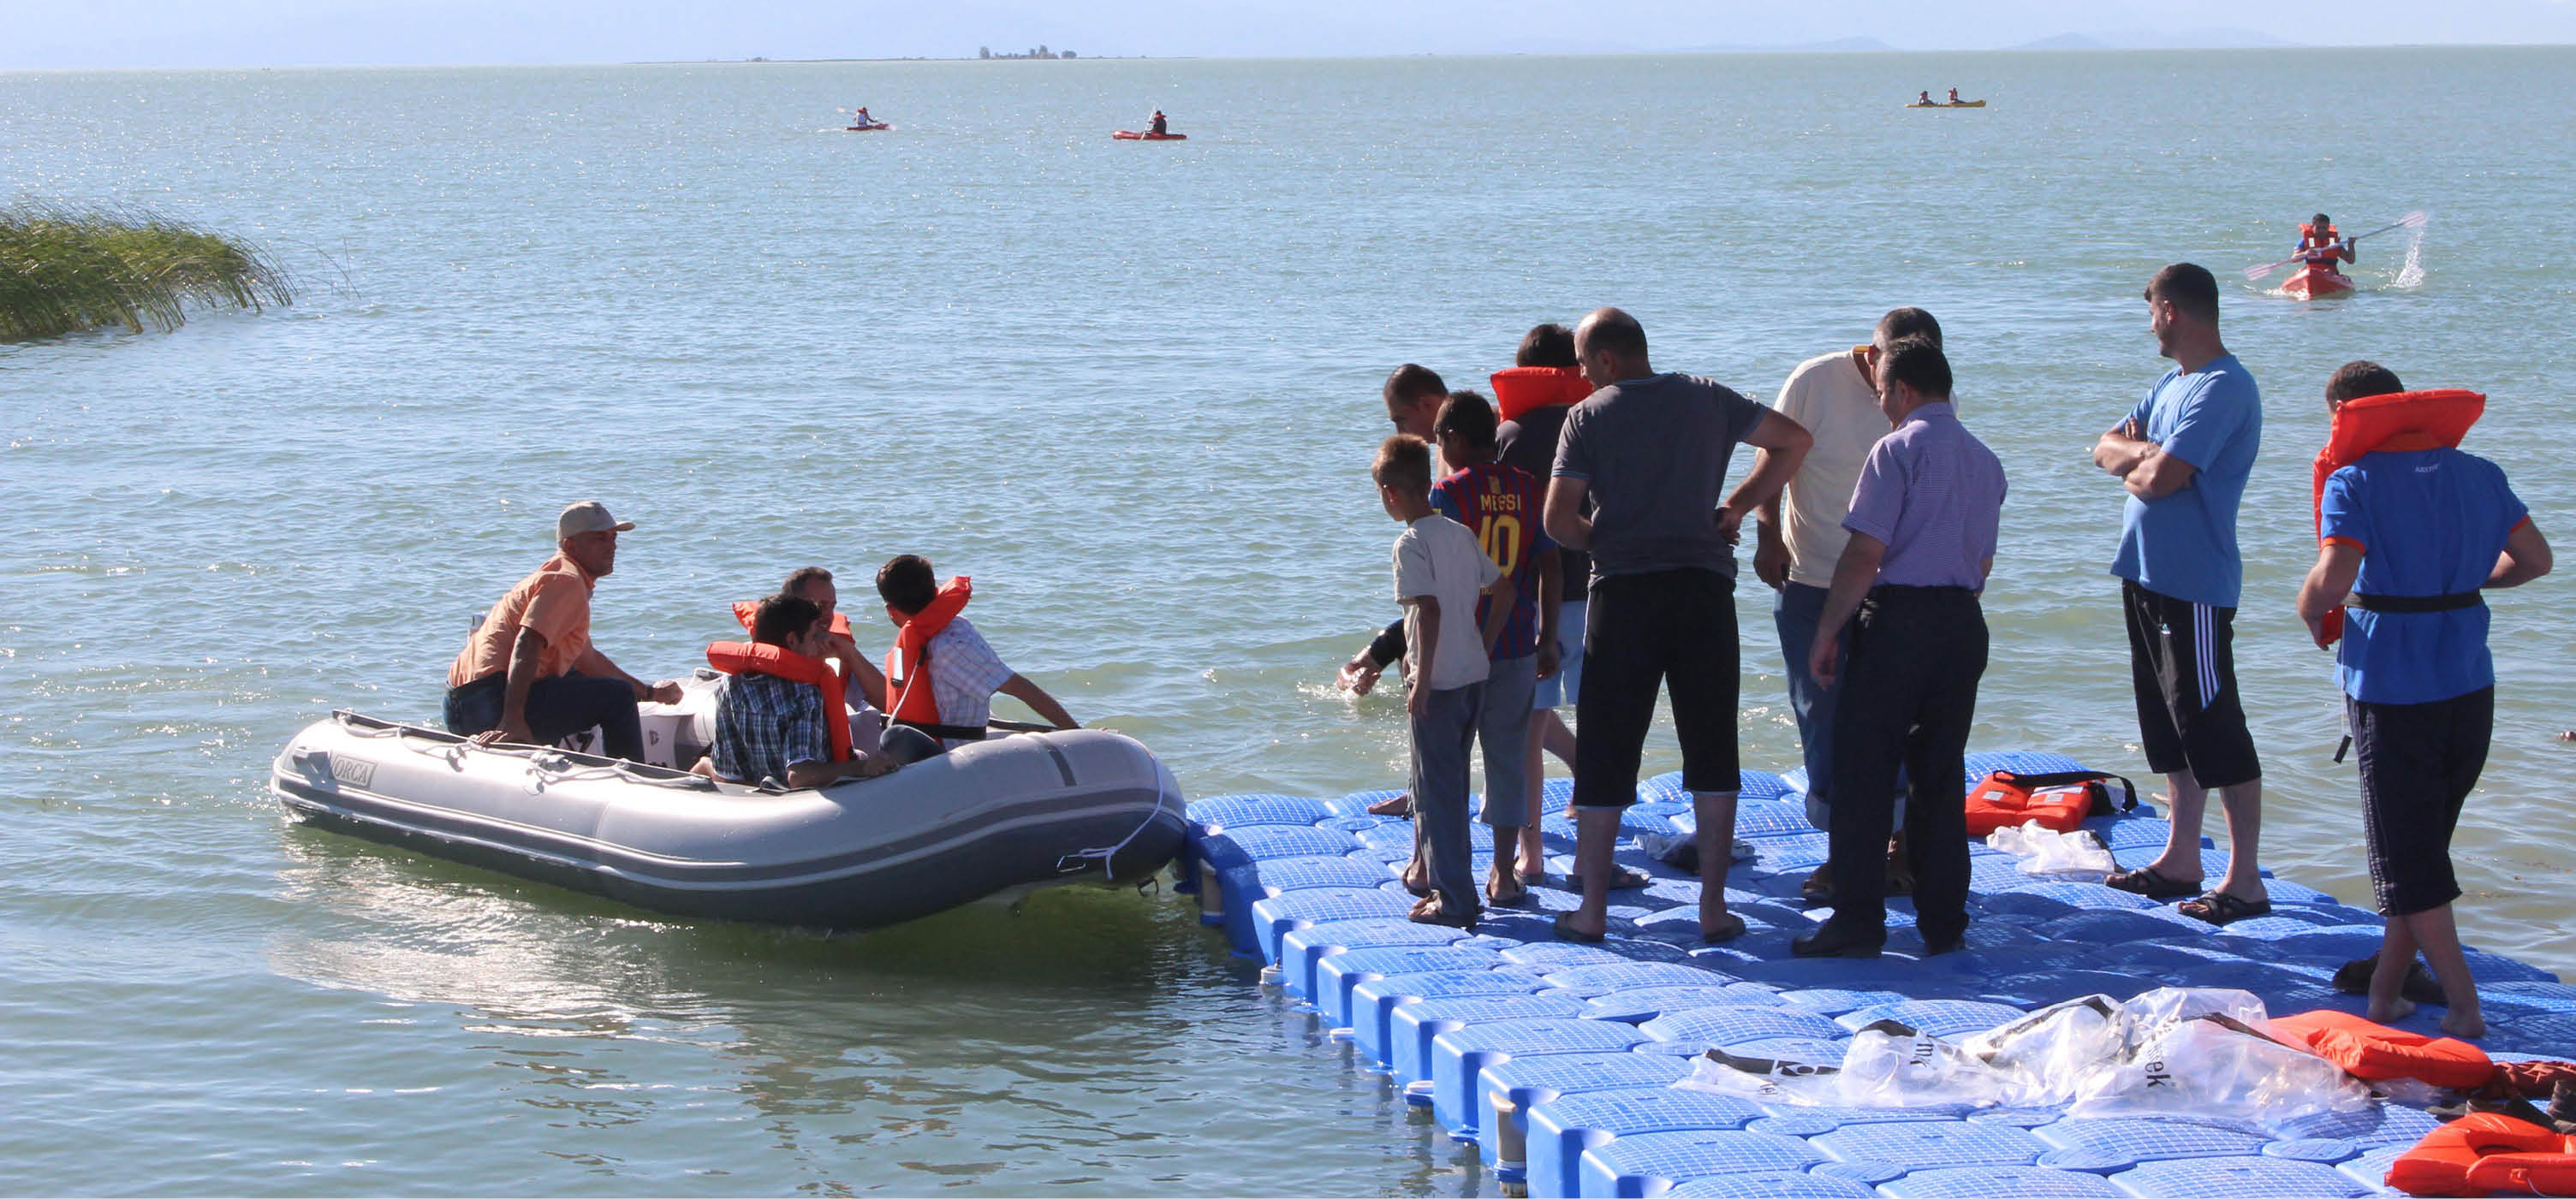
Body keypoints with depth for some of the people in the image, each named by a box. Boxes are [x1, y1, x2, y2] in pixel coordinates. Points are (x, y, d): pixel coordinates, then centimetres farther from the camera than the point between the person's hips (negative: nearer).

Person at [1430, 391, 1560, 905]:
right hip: (1516, 647, 3)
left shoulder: (1448, 493, -10)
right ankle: (1504, 875, 9)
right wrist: (1547, 638, 10)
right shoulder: (1530, 490, 2)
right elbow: (1549, 567, 3)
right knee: (1508, 757, 8)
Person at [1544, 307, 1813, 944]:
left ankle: (1592, 910, 6)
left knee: (1605, 755, 5)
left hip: (1623, 592, -2)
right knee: (1712, 752, 8)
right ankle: (1714, 906, 6)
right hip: (1704, 586, 2)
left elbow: (1558, 519, -7)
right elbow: (1794, 440, 16)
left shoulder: (1587, 417, -1)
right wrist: (1736, 506, 16)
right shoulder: (1707, 399, 9)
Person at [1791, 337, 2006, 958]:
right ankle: (1943, 923, 11)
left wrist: (1827, 632, -9)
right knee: (1941, 774, 11)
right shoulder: (1986, 461, 14)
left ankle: (1858, 923, -4)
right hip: (1964, 621, 7)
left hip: (1898, 616, -7)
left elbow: (1866, 552, -14)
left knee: (1864, 773, -1)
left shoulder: (1899, 449, -8)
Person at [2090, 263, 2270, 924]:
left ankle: (2245, 881, -6)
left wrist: (2136, 464, -1)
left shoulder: (2224, 388, -17)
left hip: (2194, 585, -10)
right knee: (2172, 726, 16)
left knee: (2214, 731, -8)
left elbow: (2161, 478, -24)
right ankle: (2181, 860, 25)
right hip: (2148, 573, 10)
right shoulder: (2173, 383, 15)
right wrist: (2145, 453, -7)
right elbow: (2107, 449, 14)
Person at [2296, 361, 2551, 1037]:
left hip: (2393, 693, -6)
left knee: (2409, 860, 2)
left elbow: (2333, 579, -24)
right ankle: (2386, 991, 23)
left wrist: (2311, 612, -3)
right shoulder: (2479, 476, 6)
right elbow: (2535, 559, 14)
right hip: (2471, 688, 6)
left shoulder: (2354, 484, -11)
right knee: (2425, 846, 17)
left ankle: (2464, 1008, -2)